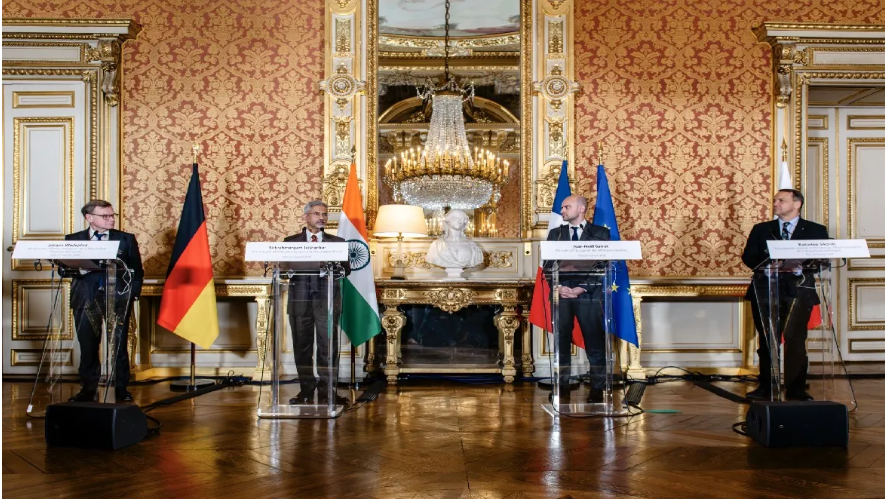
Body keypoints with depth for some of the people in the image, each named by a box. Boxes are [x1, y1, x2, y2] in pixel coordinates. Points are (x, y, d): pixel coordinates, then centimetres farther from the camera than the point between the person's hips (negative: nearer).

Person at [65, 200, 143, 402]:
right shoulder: (73, 240, 8)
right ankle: (88, 388, 15)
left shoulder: (126, 239, 8)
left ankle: (121, 388, 11)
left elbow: (137, 269, 8)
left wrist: (134, 293, -4)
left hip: (118, 296, -1)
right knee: (87, 345, 4)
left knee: (119, 344, 1)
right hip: (86, 297, 1)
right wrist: (80, 270, -16)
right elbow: (64, 269, 4)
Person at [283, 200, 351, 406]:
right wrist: (289, 269, -16)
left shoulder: (337, 242, 13)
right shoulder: (291, 242, 13)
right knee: (302, 347, 3)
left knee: (328, 346, -4)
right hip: (300, 299, 1)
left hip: (327, 299, 0)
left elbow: (346, 269, 6)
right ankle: (306, 391, 12)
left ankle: (327, 392, 2)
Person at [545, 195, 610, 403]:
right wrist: (558, 287, -6)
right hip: (562, 293, 2)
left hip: (589, 294, -2)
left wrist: (581, 288, -10)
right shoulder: (555, 234, 16)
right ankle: (562, 389, 7)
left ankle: (596, 391, 5)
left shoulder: (600, 233, 7)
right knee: (561, 343, 1)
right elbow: (547, 265, 11)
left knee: (595, 344, -2)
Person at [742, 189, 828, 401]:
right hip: (766, 290, 2)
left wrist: (800, 268, -17)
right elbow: (748, 257, 6)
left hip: (798, 290, -2)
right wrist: (768, 267, -12)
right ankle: (765, 387, 13)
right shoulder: (761, 229, 15)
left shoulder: (816, 230, 9)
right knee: (766, 342, 4)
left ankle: (796, 389, 3)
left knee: (795, 340, -8)